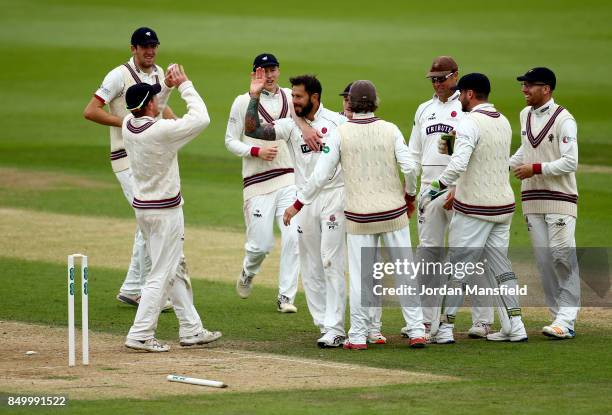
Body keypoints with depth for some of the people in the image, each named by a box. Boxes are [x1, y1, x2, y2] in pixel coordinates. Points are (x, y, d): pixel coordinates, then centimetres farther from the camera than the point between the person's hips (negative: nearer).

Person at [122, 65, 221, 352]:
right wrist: (184, 85, -9)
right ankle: (140, 335, -4)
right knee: (162, 274, -2)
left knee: (175, 271, 17)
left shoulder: (129, 125, -2)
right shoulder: (161, 131, -24)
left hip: (143, 207, 8)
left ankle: (191, 330, 24)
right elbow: (201, 118, -16)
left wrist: (168, 86, 13)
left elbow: (148, 114, 21)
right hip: (165, 212, -8)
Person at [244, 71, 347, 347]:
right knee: (309, 267, 5)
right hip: (305, 199, 5)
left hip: (334, 196, -5)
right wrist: (254, 98, -12)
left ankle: (335, 329, -11)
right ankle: (324, 324, 11)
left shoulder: (337, 121, -3)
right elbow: (252, 131, -3)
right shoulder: (291, 125, 6)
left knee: (331, 262, -10)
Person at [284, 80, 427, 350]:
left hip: (359, 216, -1)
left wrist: (297, 205, 4)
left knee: (360, 276, 5)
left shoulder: (341, 133, -6)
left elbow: (320, 176, -7)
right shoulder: (390, 130, -3)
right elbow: (410, 167, -9)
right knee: (405, 270, 8)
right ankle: (417, 331, 8)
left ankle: (358, 337, 6)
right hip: (394, 211, 1)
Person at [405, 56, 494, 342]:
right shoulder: (424, 110, 17)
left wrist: (459, 189, -18)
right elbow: (414, 154, 20)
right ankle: (424, 319, 8)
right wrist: (409, 192, 12)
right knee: (428, 252, 5)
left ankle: (482, 320, 0)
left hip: (461, 191, -6)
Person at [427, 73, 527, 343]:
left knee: (458, 265, 0)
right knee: (499, 264, 13)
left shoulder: (470, 123, -15)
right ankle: (515, 326, 8)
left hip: (473, 209, -7)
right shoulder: (503, 122, 11)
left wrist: (438, 186, -19)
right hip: (503, 204, 7)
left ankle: (444, 328, 4)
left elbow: (459, 164, -27)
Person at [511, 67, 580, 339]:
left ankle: (566, 320, -13)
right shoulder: (525, 115, 11)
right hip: (532, 199, 7)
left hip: (560, 198, -7)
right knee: (544, 261, 6)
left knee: (563, 258, -11)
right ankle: (560, 317, 11)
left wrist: (535, 169, -19)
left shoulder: (563, 120, -12)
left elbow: (570, 163, -16)